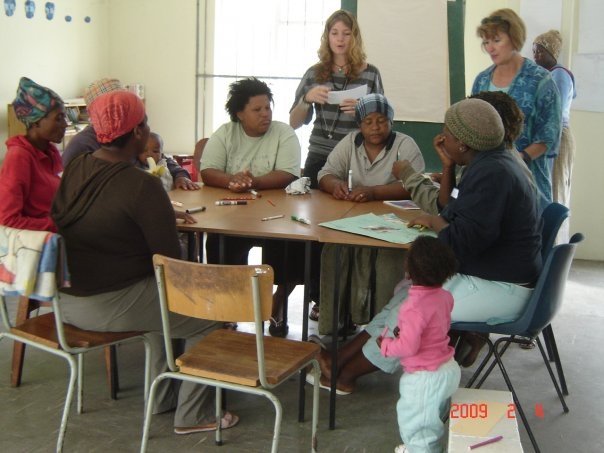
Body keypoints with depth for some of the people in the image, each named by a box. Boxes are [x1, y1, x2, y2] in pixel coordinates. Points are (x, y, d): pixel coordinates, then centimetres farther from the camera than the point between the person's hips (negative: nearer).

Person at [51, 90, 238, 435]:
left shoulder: (75, 169, 2)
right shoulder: (142, 186, -22)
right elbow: (170, 260, -17)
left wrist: (163, 218, 16)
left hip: (66, 297, 9)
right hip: (107, 306, -9)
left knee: (163, 295, 31)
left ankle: (162, 396, 38)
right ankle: (193, 415, 16)